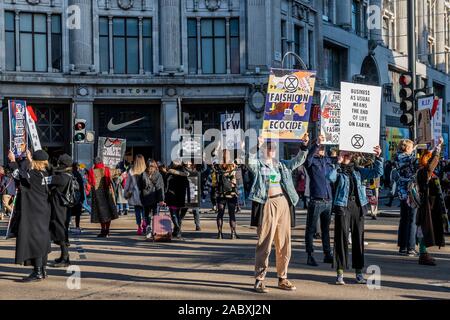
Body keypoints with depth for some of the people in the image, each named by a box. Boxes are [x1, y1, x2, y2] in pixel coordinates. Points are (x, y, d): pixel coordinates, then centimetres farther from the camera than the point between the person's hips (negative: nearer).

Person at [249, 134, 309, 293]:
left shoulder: (282, 165, 18)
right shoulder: (258, 164, 3)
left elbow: (298, 161, 21)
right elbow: (250, 162, -18)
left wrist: (304, 145, 8)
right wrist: (256, 147, -29)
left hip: (283, 203, 6)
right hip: (267, 204, -6)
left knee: (284, 243, 9)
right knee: (264, 243, -6)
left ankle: (282, 278, 19)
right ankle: (259, 280, -1)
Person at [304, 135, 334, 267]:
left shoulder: (328, 160, 15)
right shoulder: (312, 161, -1)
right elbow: (308, 157, -24)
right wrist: (316, 143, -34)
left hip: (328, 200, 6)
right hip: (316, 200, -6)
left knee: (326, 229, 14)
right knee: (311, 229, 0)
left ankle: (327, 254, 22)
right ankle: (310, 256, 4)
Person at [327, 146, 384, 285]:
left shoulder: (358, 170, 14)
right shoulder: (338, 170, 3)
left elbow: (377, 172, 10)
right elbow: (331, 178, -18)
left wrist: (378, 157, -1)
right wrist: (338, 163, -17)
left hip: (358, 206, 4)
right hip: (343, 206, -4)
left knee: (358, 238, 7)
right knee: (342, 238, -4)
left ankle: (359, 272, 14)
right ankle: (340, 273, 0)